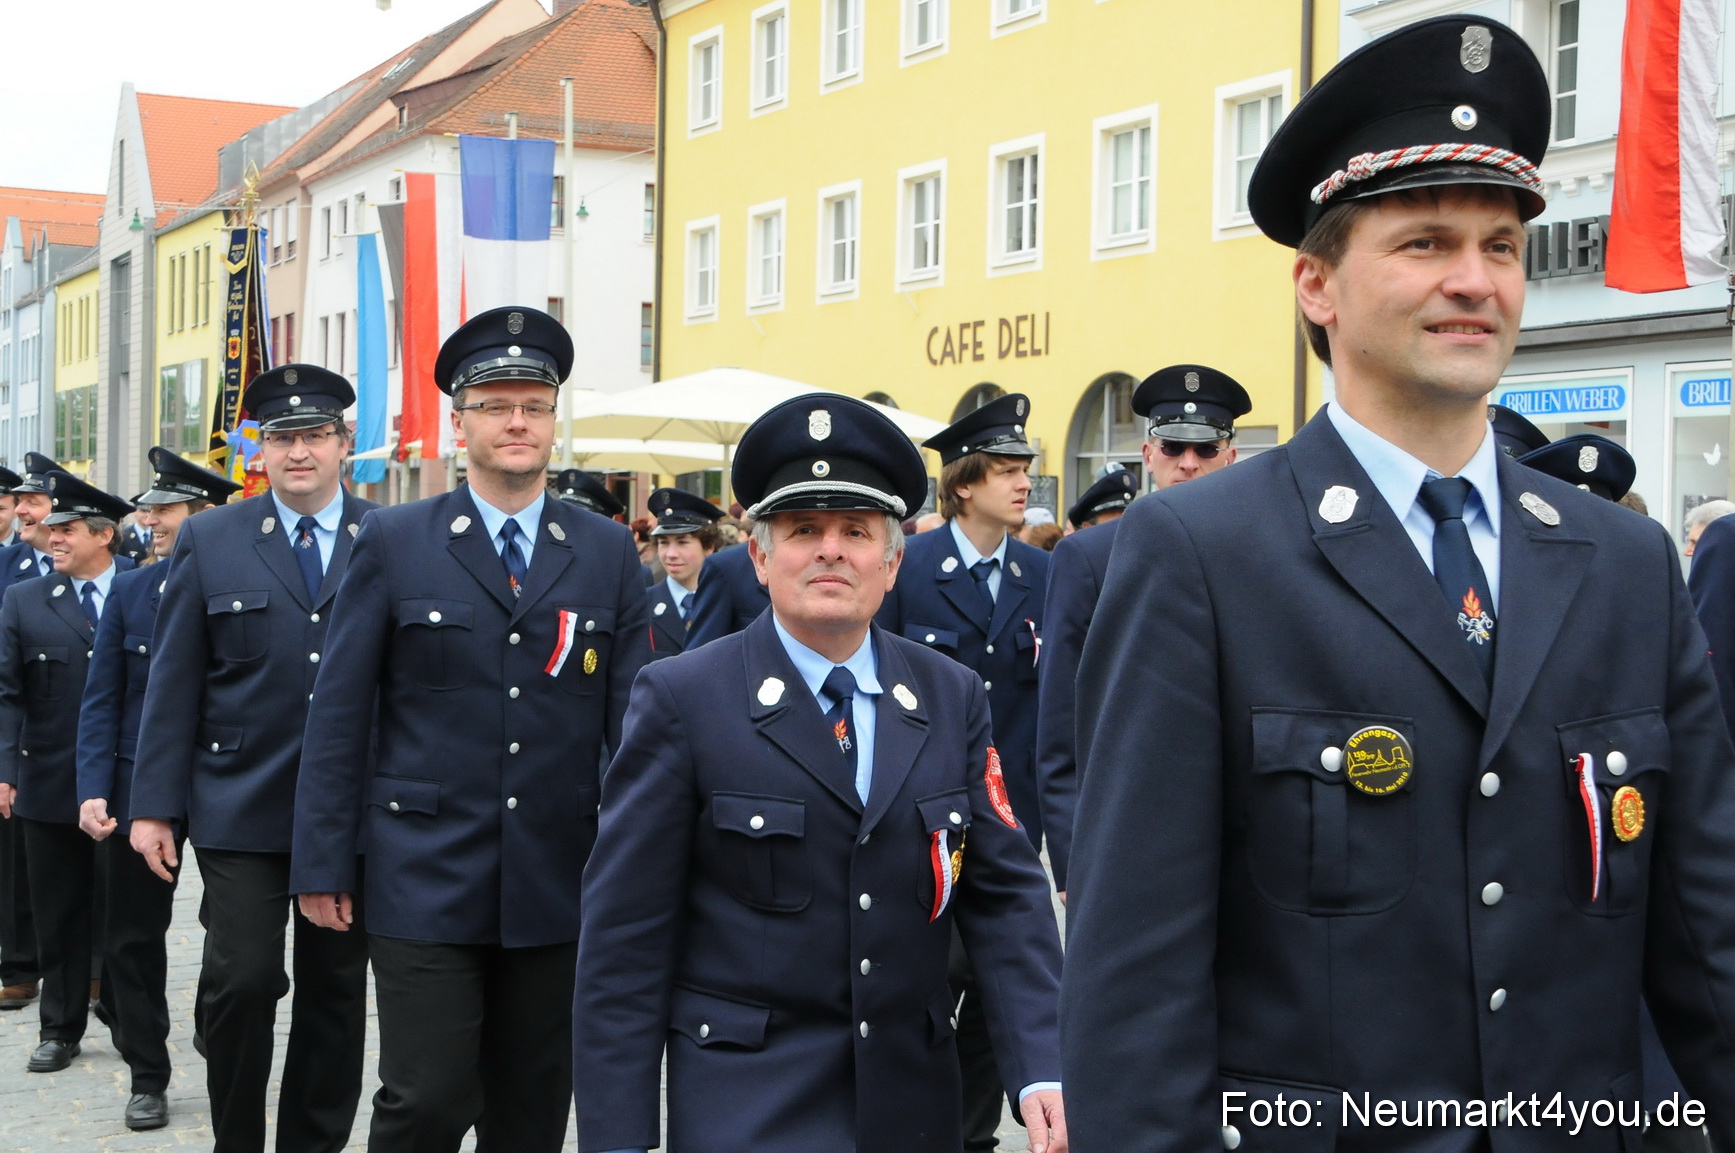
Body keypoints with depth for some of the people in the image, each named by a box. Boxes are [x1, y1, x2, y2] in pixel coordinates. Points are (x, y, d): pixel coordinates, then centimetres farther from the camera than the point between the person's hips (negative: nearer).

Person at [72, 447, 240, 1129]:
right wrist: (93, 791, -7)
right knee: (133, 938, 7)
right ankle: (147, 1078, 20)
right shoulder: (128, 592, 4)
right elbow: (101, 701, 4)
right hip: (139, 789, 3)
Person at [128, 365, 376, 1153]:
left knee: (336, 991, 9)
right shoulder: (209, 541, 4)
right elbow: (173, 683, 3)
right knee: (241, 984, -5)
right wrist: (154, 805, -2)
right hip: (240, 810, 0)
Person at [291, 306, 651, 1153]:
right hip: (426, 882, -2)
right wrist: (323, 866, -3)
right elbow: (338, 715, 0)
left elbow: (634, 721, 6)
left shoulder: (608, 552, 6)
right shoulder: (394, 542, 1)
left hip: (558, 889, 2)